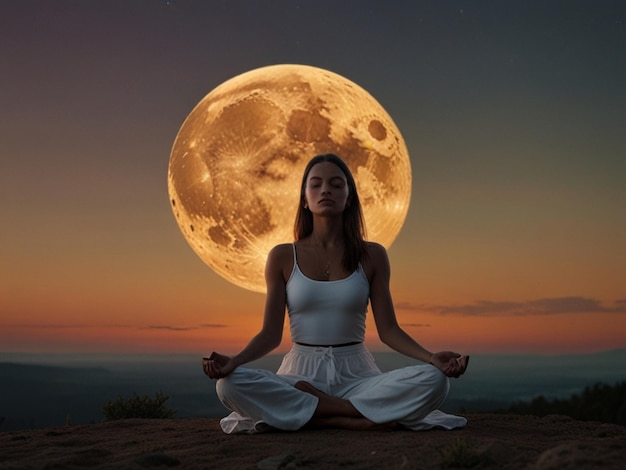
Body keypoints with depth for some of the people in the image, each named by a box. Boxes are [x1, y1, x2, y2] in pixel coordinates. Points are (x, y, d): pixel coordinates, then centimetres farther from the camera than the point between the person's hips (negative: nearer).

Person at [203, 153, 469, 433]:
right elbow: (271, 333, 1)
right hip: (301, 373, 0)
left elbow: (388, 329, 4)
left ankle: (302, 413, -20)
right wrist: (234, 361, -19)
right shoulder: (282, 257, 4)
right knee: (230, 384, -31)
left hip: (356, 373, 1)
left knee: (433, 381, -27)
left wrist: (431, 358, -14)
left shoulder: (371, 255, 6)